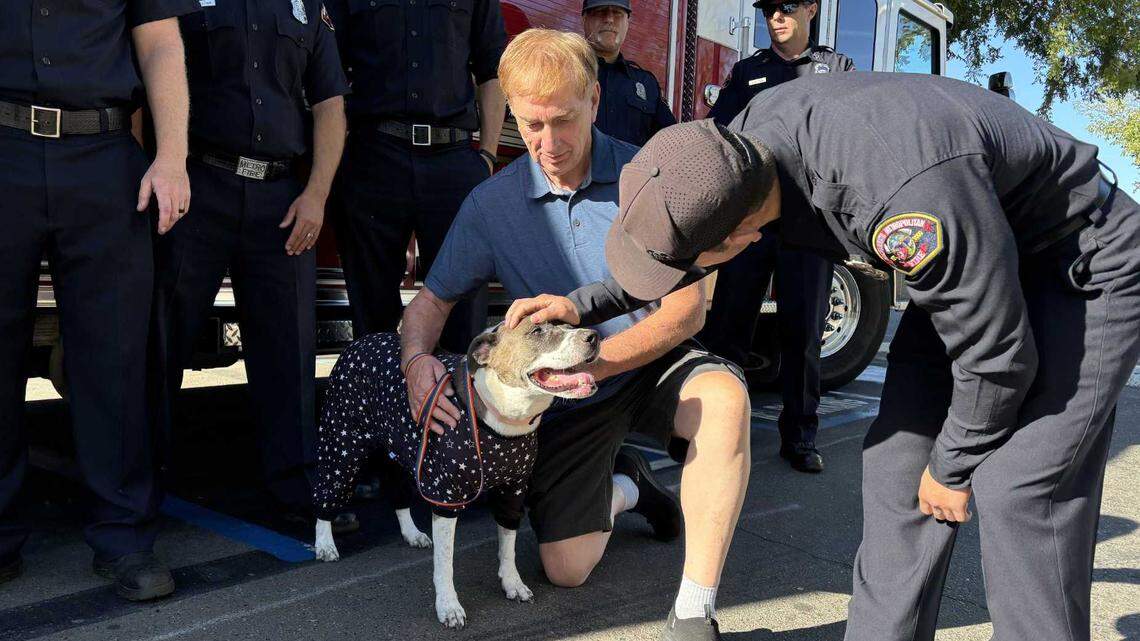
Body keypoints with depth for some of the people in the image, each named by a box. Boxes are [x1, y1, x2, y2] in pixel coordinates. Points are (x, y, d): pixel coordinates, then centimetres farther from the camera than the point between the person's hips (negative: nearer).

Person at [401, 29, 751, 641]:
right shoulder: (491, 203, -6)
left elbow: (686, 309, -17)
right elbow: (432, 299, 1)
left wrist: (591, 363, -30)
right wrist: (416, 359, -22)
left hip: (648, 364, -1)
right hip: (565, 401, 2)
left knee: (725, 397, -36)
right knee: (566, 568, -4)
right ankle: (624, 485, 30)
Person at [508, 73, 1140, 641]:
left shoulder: (906, 196, -41)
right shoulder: (744, 138, -17)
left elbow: (997, 356, -27)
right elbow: (663, 237, 6)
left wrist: (951, 469, -11)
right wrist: (584, 304, 3)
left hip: (1085, 269, -7)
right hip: (967, 263, 7)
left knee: (1018, 489, -15)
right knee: (896, 459, 1)